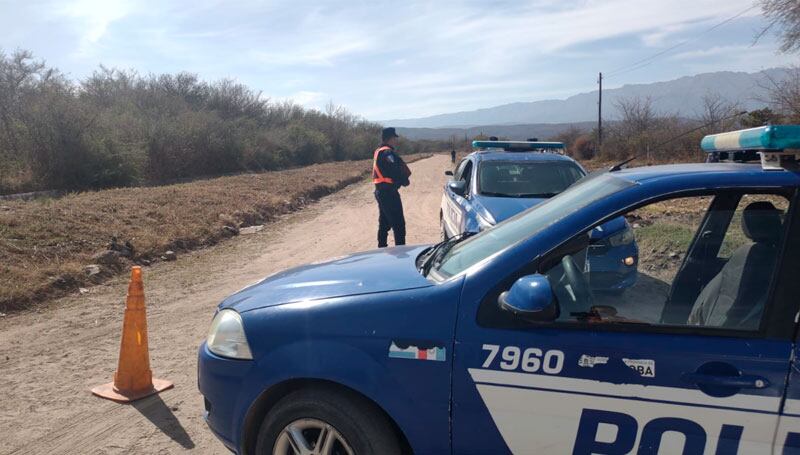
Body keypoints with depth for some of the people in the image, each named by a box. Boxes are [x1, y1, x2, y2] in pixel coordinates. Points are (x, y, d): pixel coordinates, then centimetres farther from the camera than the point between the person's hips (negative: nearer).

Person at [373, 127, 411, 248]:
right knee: (399, 224, -7)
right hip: (389, 192, -10)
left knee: (384, 223, 18)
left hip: (380, 191, 10)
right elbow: (395, 171, -22)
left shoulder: (378, 152, 16)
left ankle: (382, 247, 25)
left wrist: (402, 179, 2)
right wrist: (405, 181, -4)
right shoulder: (387, 152, -16)